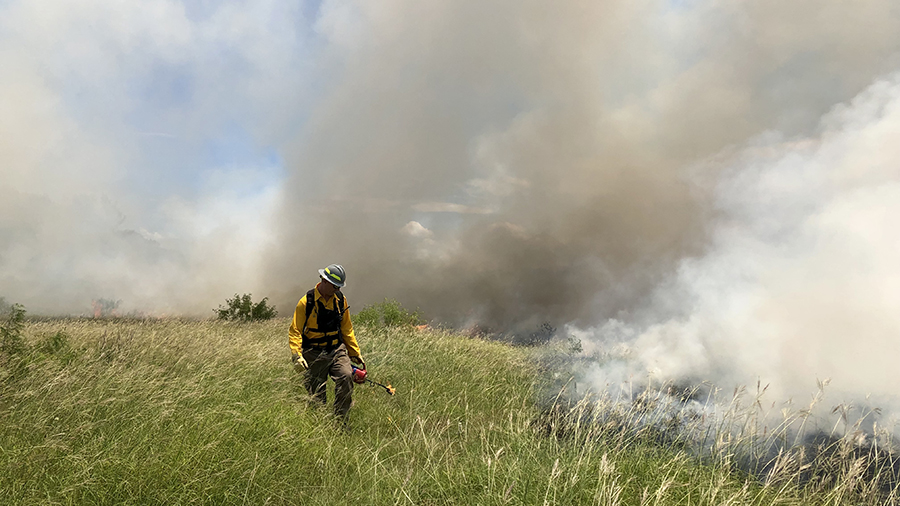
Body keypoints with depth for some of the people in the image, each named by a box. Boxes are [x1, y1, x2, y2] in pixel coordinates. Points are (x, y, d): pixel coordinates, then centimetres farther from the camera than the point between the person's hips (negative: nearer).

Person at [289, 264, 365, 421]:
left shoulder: (340, 300, 4)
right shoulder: (306, 302, -9)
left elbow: (347, 329, 14)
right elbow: (295, 331, -7)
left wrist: (355, 353, 14)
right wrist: (296, 355, -20)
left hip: (337, 350, 3)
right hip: (314, 353, -3)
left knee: (346, 377, -22)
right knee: (316, 395, 3)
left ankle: (340, 421, -12)